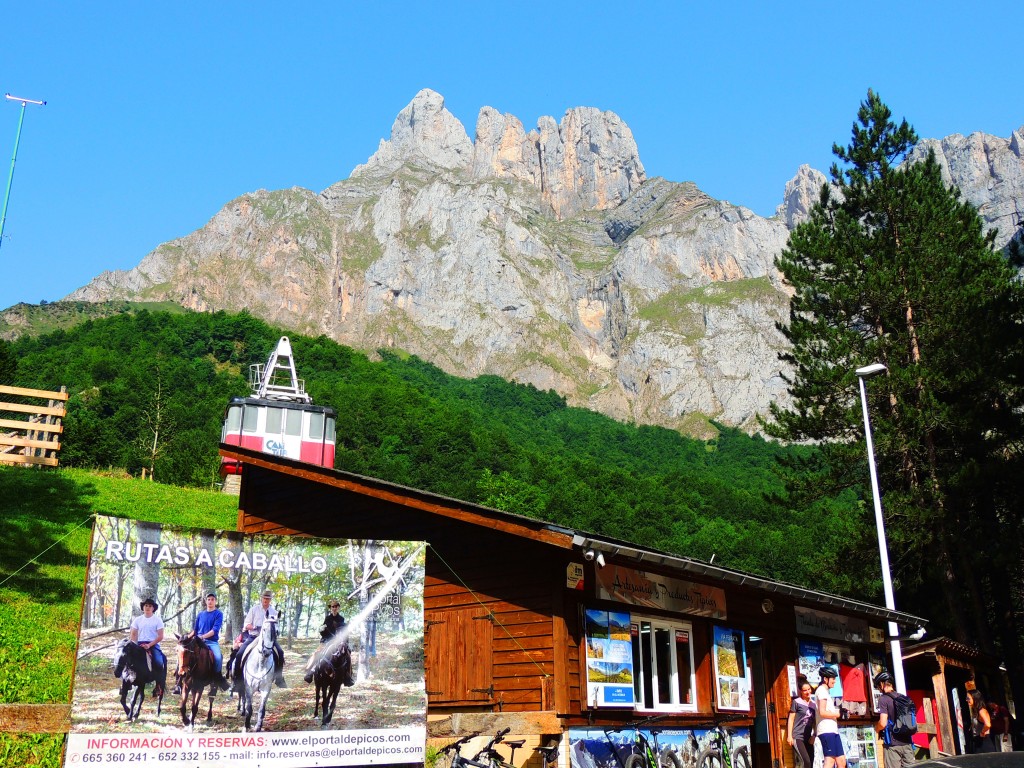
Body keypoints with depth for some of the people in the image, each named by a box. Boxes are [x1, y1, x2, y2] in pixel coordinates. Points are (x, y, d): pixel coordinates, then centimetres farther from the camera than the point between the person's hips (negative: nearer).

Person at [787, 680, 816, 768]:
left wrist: (813, 736, 7)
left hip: (808, 738, 6)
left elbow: (814, 722, 16)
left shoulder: (813, 703, 11)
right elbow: (791, 719, -3)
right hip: (797, 737, -6)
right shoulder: (796, 702, -3)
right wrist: (789, 736, -9)